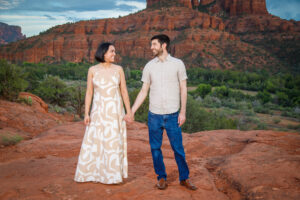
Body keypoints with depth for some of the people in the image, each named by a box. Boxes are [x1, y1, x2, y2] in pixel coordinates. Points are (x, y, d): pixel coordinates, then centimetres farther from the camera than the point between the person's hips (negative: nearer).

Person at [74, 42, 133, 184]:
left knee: (114, 142, 2)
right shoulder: (92, 70, 1)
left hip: (115, 111, 0)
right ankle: (90, 173, 18)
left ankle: (113, 175, 15)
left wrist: (129, 112, -2)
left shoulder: (118, 69, 1)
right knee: (93, 142, 3)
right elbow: (89, 93, 1)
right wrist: (86, 113, -5)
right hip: (99, 111, 0)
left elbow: (124, 92, 2)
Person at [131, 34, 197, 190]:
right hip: (154, 115, 2)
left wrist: (183, 112, -5)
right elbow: (143, 92, 7)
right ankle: (161, 178, 23)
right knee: (155, 148, 7)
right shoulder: (149, 66, 4)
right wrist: (131, 111, 3)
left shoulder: (178, 64, -1)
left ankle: (184, 178, 20)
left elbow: (183, 89, 1)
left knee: (178, 148, 4)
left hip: (172, 115, -2)